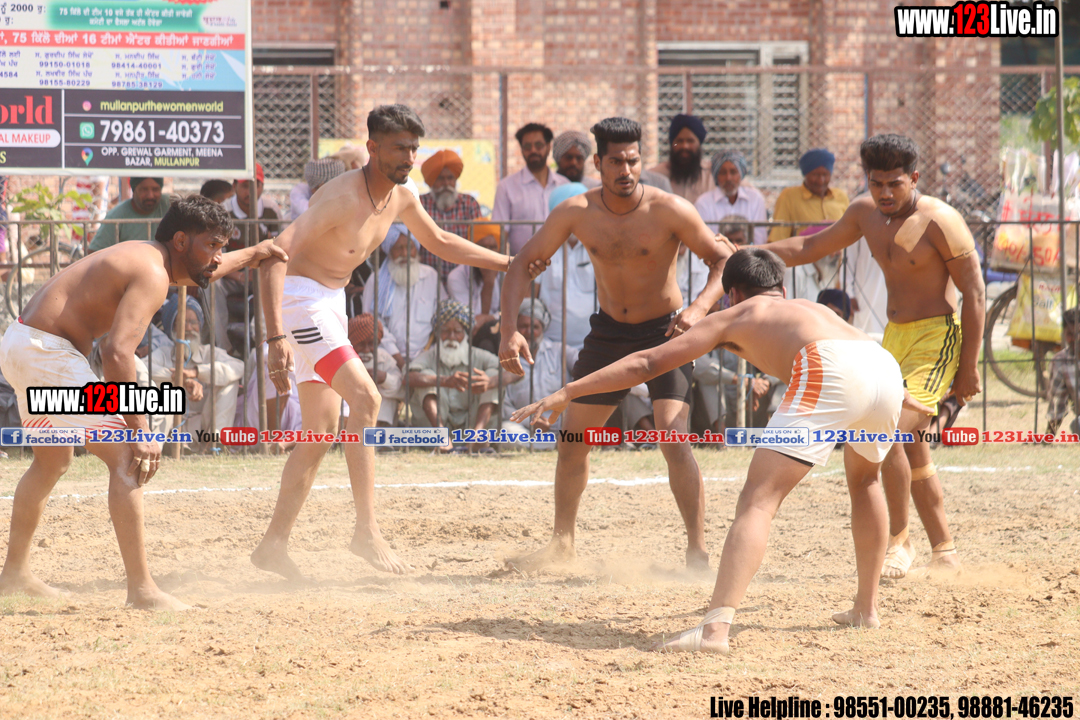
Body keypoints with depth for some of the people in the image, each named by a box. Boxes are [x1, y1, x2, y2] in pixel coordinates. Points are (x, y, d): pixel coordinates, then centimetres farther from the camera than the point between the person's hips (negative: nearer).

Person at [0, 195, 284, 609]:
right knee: (126, 458, -12)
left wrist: (250, 255, 53)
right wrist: (140, 431, -28)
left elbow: (199, 272, 41)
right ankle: (141, 589, -15)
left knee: (52, 462, 28)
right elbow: (117, 353, -28)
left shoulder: (145, 257, 15)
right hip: (48, 353, -11)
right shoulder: (152, 275, -17)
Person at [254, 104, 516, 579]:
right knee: (364, 398, -22)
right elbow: (275, 253, -30)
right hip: (299, 296, -9)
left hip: (330, 304, 9)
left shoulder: (401, 199, 4)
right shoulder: (344, 197, -23)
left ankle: (274, 545, 12)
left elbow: (440, 243, 24)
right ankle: (367, 532, -25)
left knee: (321, 433, 8)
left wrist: (510, 264, 20)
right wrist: (276, 337, -38)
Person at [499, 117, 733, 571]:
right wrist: (509, 330, -15)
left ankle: (698, 551, -17)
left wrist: (699, 308, -31)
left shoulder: (669, 211, -20)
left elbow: (723, 261, -13)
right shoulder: (577, 213, -10)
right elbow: (524, 264, -2)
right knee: (572, 440, 10)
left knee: (673, 437, -22)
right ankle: (562, 542, 28)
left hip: (664, 332, -4)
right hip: (609, 331, 4)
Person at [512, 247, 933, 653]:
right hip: (887, 369, 6)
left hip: (827, 373, -6)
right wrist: (908, 404, 77)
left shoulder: (736, 316, 27)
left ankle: (716, 627, -27)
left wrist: (568, 392, 26)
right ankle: (866, 609, 37)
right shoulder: (812, 309, 41)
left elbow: (648, 363, 23)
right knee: (863, 478, 35)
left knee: (758, 500, -10)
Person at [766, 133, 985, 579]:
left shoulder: (939, 222, -16)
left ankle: (898, 541, -8)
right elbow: (812, 248, 20)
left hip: (937, 336, -8)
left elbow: (974, 294, -13)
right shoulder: (866, 214, 5)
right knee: (911, 450, 11)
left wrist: (968, 369, -14)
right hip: (894, 336, 8)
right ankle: (943, 550, 21)